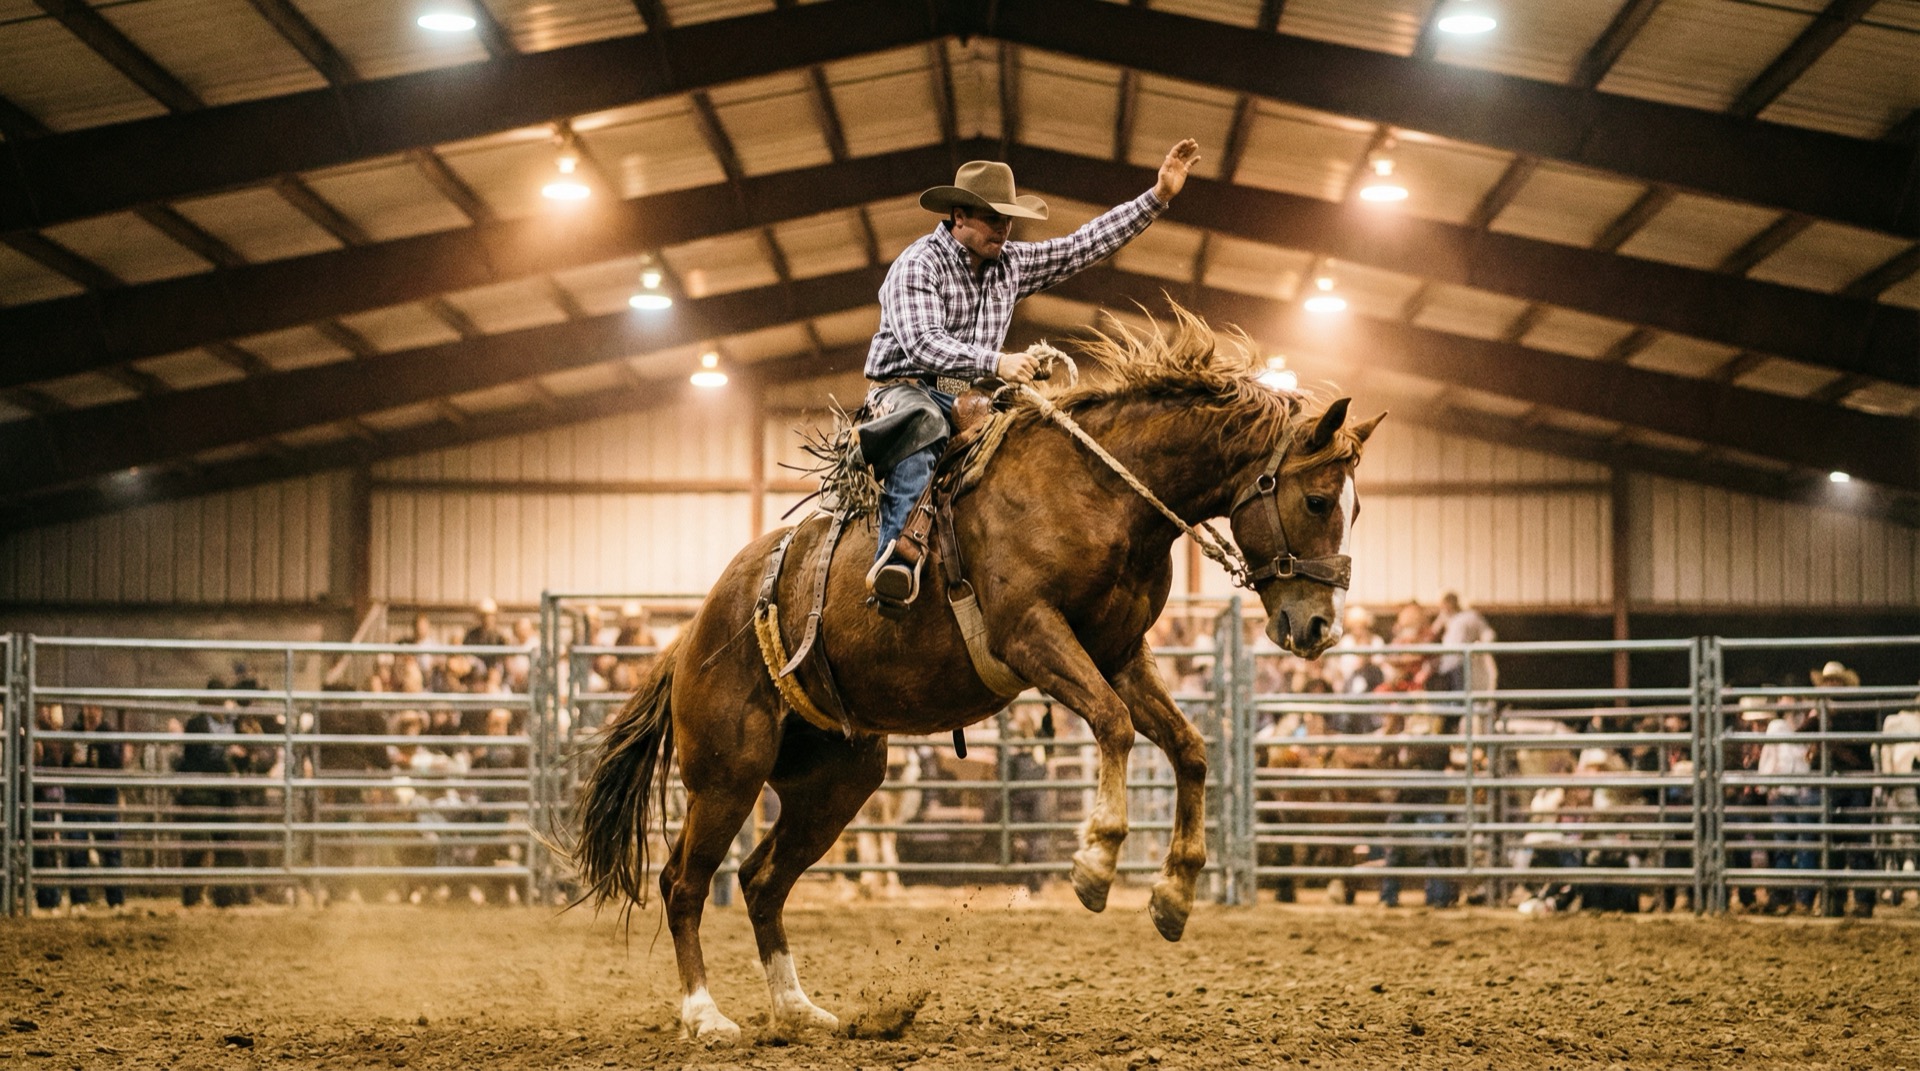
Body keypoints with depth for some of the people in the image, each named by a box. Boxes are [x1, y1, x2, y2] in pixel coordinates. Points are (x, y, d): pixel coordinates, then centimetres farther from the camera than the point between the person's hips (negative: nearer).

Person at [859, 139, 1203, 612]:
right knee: (922, 430, -41)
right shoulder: (918, 266, -11)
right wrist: (996, 363, -35)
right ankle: (895, 558, -54)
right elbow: (922, 344, -24)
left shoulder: (1012, 263, 11)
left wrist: (1158, 197, 7)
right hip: (907, 389, -7)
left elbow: (1085, 245, 13)